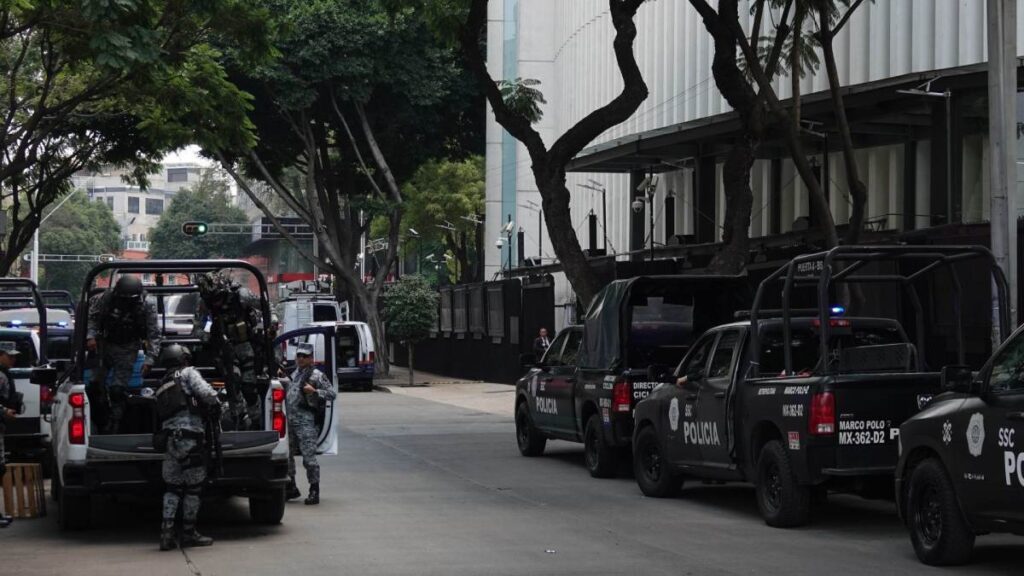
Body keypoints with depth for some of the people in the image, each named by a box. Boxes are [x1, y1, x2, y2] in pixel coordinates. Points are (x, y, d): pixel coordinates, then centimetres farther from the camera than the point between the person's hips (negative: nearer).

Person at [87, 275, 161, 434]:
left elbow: (154, 335, -14)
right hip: (104, 344, 2)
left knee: (118, 389, -9)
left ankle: (113, 427, 1)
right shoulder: (107, 298, -14)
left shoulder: (147, 307, -18)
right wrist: (91, 336, -15)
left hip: (127, 350, -2)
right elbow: (92, 316, 0)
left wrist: (150, 359, -23)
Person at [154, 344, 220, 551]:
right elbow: (205, 392, -12)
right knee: (194, 486, 2)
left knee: (173, 487, 11)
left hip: (169, 438, 7)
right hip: (188, 436, -7)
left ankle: (167, 532, 1)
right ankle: (188, 532, 7)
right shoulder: (188, 373, 3)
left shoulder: (163, 385, 25)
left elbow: (160, 415, 19)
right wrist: (215, 406, 2)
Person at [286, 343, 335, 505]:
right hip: (290, 420, 8)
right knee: (287, 455, 12)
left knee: (309, 457, -9)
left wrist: (314, 391, -18)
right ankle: (291, 488, 24)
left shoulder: (317, 375, -4)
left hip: (306, 421, -8)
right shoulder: (294, 373, 19)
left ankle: (314, 491, -4)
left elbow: (332, 394, -8)